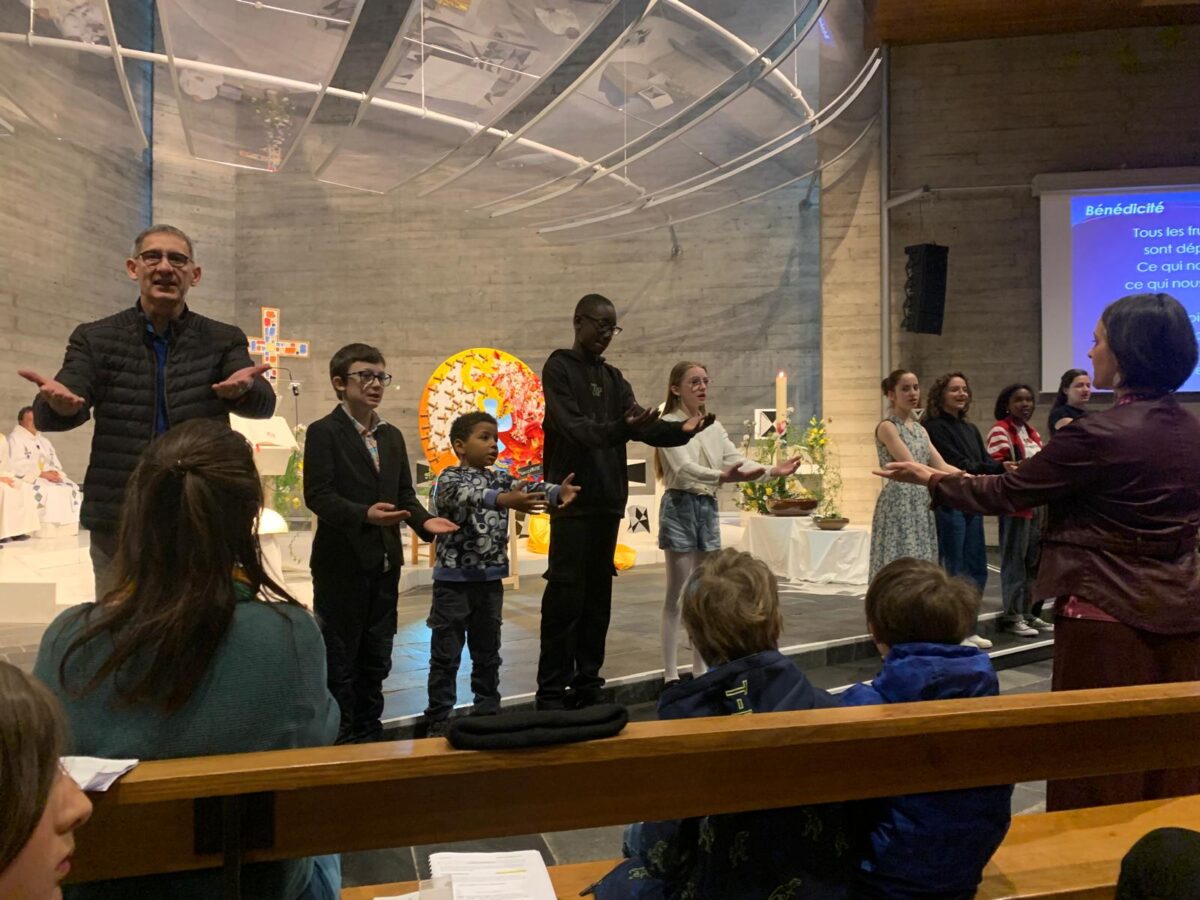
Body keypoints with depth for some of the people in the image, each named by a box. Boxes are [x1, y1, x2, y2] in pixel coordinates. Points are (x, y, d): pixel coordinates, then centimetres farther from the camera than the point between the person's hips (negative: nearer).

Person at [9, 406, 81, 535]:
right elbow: (17, 466, -13)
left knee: (72, 489, -18)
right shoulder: (15, 439, 0)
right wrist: (42, 474, -19)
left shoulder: (43, 440, 24)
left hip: (49, 476, 7)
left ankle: (67, 529, -24)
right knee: (49, 491, -35)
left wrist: (54, 473, -6)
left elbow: (55, 464, 19)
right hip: (28, 479, -7)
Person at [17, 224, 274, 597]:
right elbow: (47, 417, -5)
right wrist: (58, 402, -30)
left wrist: (243, 389, -35)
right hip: (117, 519, 0)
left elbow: (264, 404, -10)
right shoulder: (95, 338, 4)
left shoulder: (224, 340, 4)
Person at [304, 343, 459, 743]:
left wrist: (424, 520, -6)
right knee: (340, 659, 4)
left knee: (376, 658, 15)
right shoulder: (323, 432, -7)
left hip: (384, 563, 7)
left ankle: (369, 735, 28)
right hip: (342, 563, -6)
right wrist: (363, 515, -31)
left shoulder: (392, 436, 14)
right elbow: (318, 495, -16)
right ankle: (339, 739, 16)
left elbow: (404, 493, 13)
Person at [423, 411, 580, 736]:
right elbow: (467, 496, -33)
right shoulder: (450, 479, -11)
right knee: (446, 656, 3)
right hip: (454, 580, -6)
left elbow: (529, 487, -9)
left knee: (487, 653, 15)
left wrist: (558, 492, -31)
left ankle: (487, 713, 28)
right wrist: (504, 500, -52)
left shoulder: (499, 479, 8)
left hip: (490, 581, 6)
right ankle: (438, 721, 13)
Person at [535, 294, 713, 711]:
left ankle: (587, 685, 17)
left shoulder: (614, 378, 16)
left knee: (598, 594, 8)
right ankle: (552, 691, 0)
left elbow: (642, 425, 3)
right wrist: (619, 428, -34)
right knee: (566, 594, -6)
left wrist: (681, 429, -15)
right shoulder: (559, 369, -3)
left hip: (608, 501, 6)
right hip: (572, 500, -6)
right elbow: (575, 427, -18)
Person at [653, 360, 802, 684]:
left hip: (708, 507, 6)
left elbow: (737, 460, 3)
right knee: (677, 594, -3)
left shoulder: (714, 427, 13)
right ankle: (670, 675, 3)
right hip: (680, 506, -6)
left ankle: (700, 670, 18)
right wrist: (721, 477, -39)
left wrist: (772, 471, -14)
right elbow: (684, 468, -22)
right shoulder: (668, 424, -8)